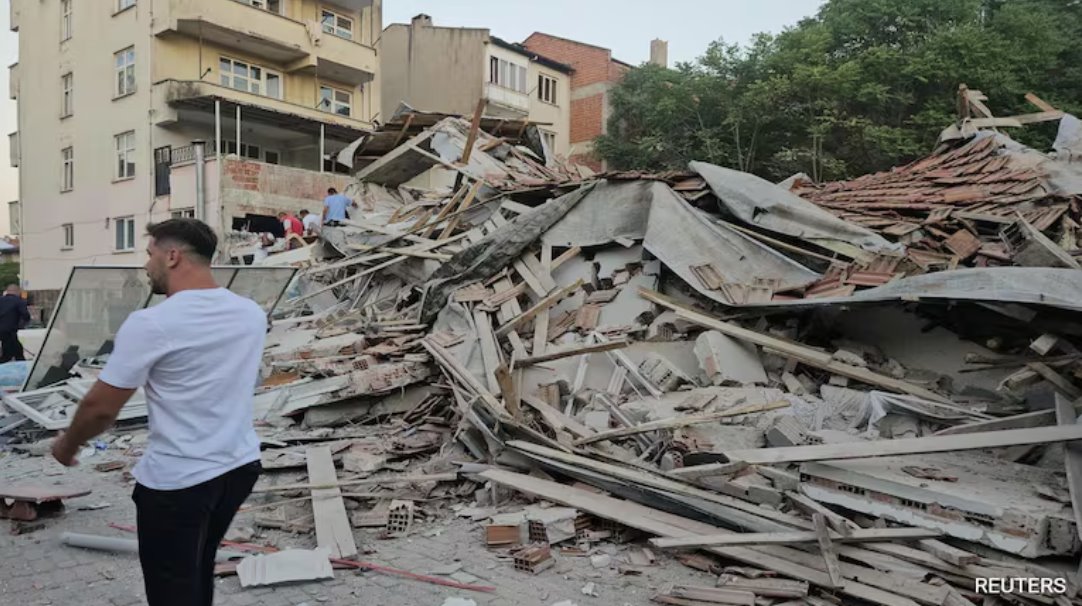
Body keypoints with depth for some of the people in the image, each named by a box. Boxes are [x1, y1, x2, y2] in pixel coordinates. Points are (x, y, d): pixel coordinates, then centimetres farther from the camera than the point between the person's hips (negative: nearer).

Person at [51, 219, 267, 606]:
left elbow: (101, 408, -10)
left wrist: (68, 444, 9)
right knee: (198, 574, 23)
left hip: (177, 480, -6)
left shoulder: (151, 324, -18)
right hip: (240, 465, 7)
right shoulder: (251, 314, 1)